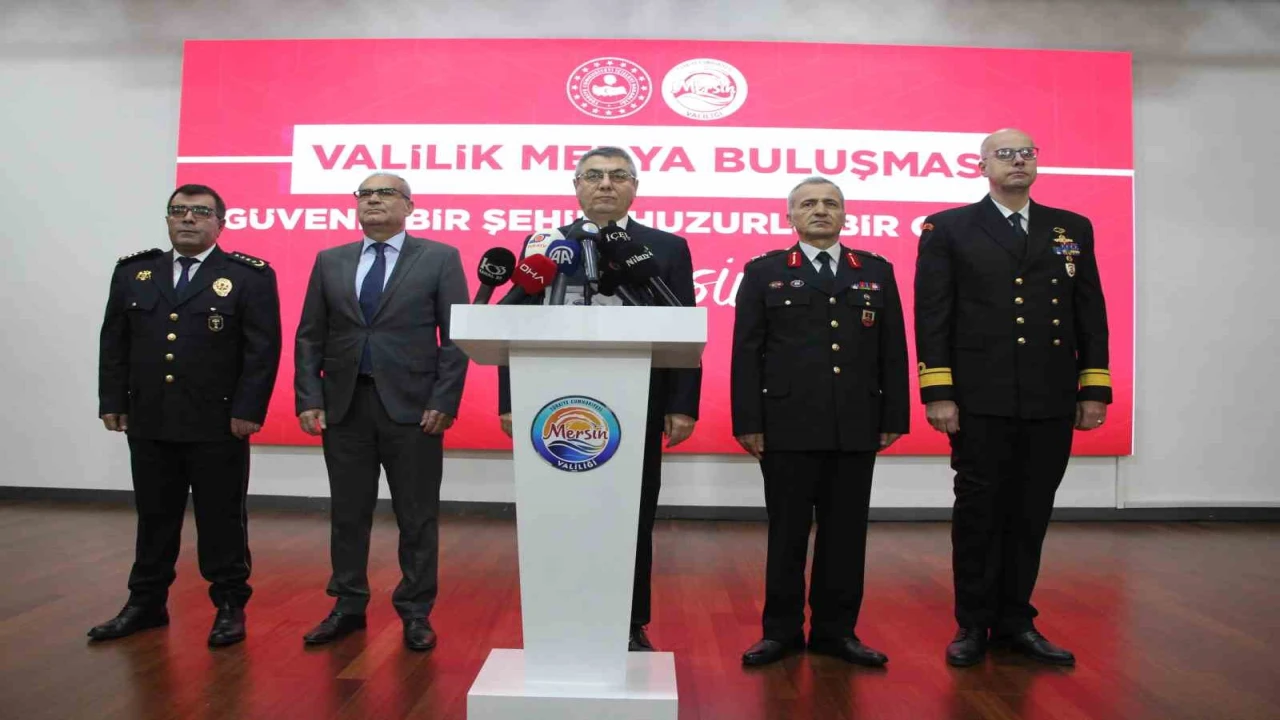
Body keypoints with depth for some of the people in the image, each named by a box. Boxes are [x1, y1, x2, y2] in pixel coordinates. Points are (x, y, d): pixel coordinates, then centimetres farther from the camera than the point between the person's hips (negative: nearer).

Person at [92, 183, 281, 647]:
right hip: (148, 422, 4)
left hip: (219, 424, -4)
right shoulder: (133, 273, 11)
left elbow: (263, 349, -8)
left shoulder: (250, 276, -3)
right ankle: (146, 603, 28)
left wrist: (247, 411, -13)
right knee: (153, 516, 15)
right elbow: (113, 343, 12)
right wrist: (112, 402, 6)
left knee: (222, 518, 5)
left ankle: (230, 605, 17)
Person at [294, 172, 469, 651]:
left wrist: (444, 401, -11)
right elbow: (309, 337, 10)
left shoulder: (440, 258, 2)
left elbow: (456, 336, -3)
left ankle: (416, 612, 18)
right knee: (348, 513, 12)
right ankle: (348, 607, 26)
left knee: (417, 517, 5)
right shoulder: (329, 262, 12)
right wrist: (309, 399, 0)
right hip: (344, 404, 3)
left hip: (412, 406, -3)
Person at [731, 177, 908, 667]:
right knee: (787, 531, 5)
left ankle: (836, 629, 21)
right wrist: (748, 422, -6)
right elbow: (746, 352, 1)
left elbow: (893, 351, 10)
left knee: (846, 531, 8)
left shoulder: (877, 272, 13)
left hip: (857, 428, 2)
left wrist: (894, 417, 4)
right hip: (787, 425, -2)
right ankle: (782, 629, 18)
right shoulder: (764, 272, 7)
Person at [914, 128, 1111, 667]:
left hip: (1052, 402, 3)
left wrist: (1094, 389, 5)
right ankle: (973, 624, 17)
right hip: (981, 401, -3)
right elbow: (931, 315, -3)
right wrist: (938, 393, -10)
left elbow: (1091, 314, 11)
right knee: (979, 511, 4)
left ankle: (1015, 621, 23)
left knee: (1031, 514, 9)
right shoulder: (948, 229, 3)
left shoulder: (1073, 228, 13)